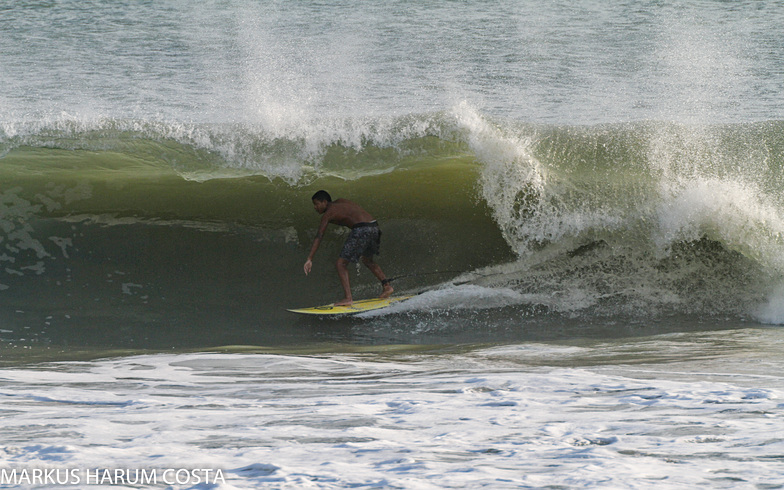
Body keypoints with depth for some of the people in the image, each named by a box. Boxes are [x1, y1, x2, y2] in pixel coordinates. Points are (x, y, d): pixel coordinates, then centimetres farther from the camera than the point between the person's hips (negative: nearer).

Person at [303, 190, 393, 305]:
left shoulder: (328, 213, 1)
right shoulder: (340, 202, 23)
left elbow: (319, 237, -7)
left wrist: (309, 259, -11)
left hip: (361, 230, -9)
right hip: (374, 227, 9)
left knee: (341, 263, -4)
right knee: (367, 260, 32)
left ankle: (348, 298, -15)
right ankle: (386, 286, 25)